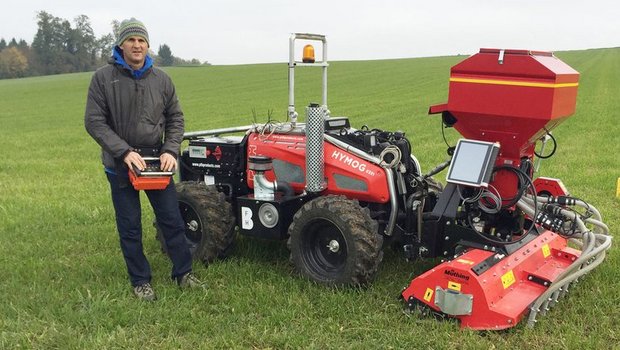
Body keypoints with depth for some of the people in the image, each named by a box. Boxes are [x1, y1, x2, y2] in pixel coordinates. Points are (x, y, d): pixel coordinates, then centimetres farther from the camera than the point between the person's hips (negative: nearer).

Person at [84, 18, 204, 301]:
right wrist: (125, 152, -19)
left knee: (172, 220, 7)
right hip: (120, 164, -2)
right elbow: (94, 122, -10)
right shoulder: (103, 78, -7)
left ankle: (183, 273, 21)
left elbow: (175, 119, 7)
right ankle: (140, 281, 21)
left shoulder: (161, 79, 1)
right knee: (130, 227, 7)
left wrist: (170, 151, -8)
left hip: (157, 160, 2)